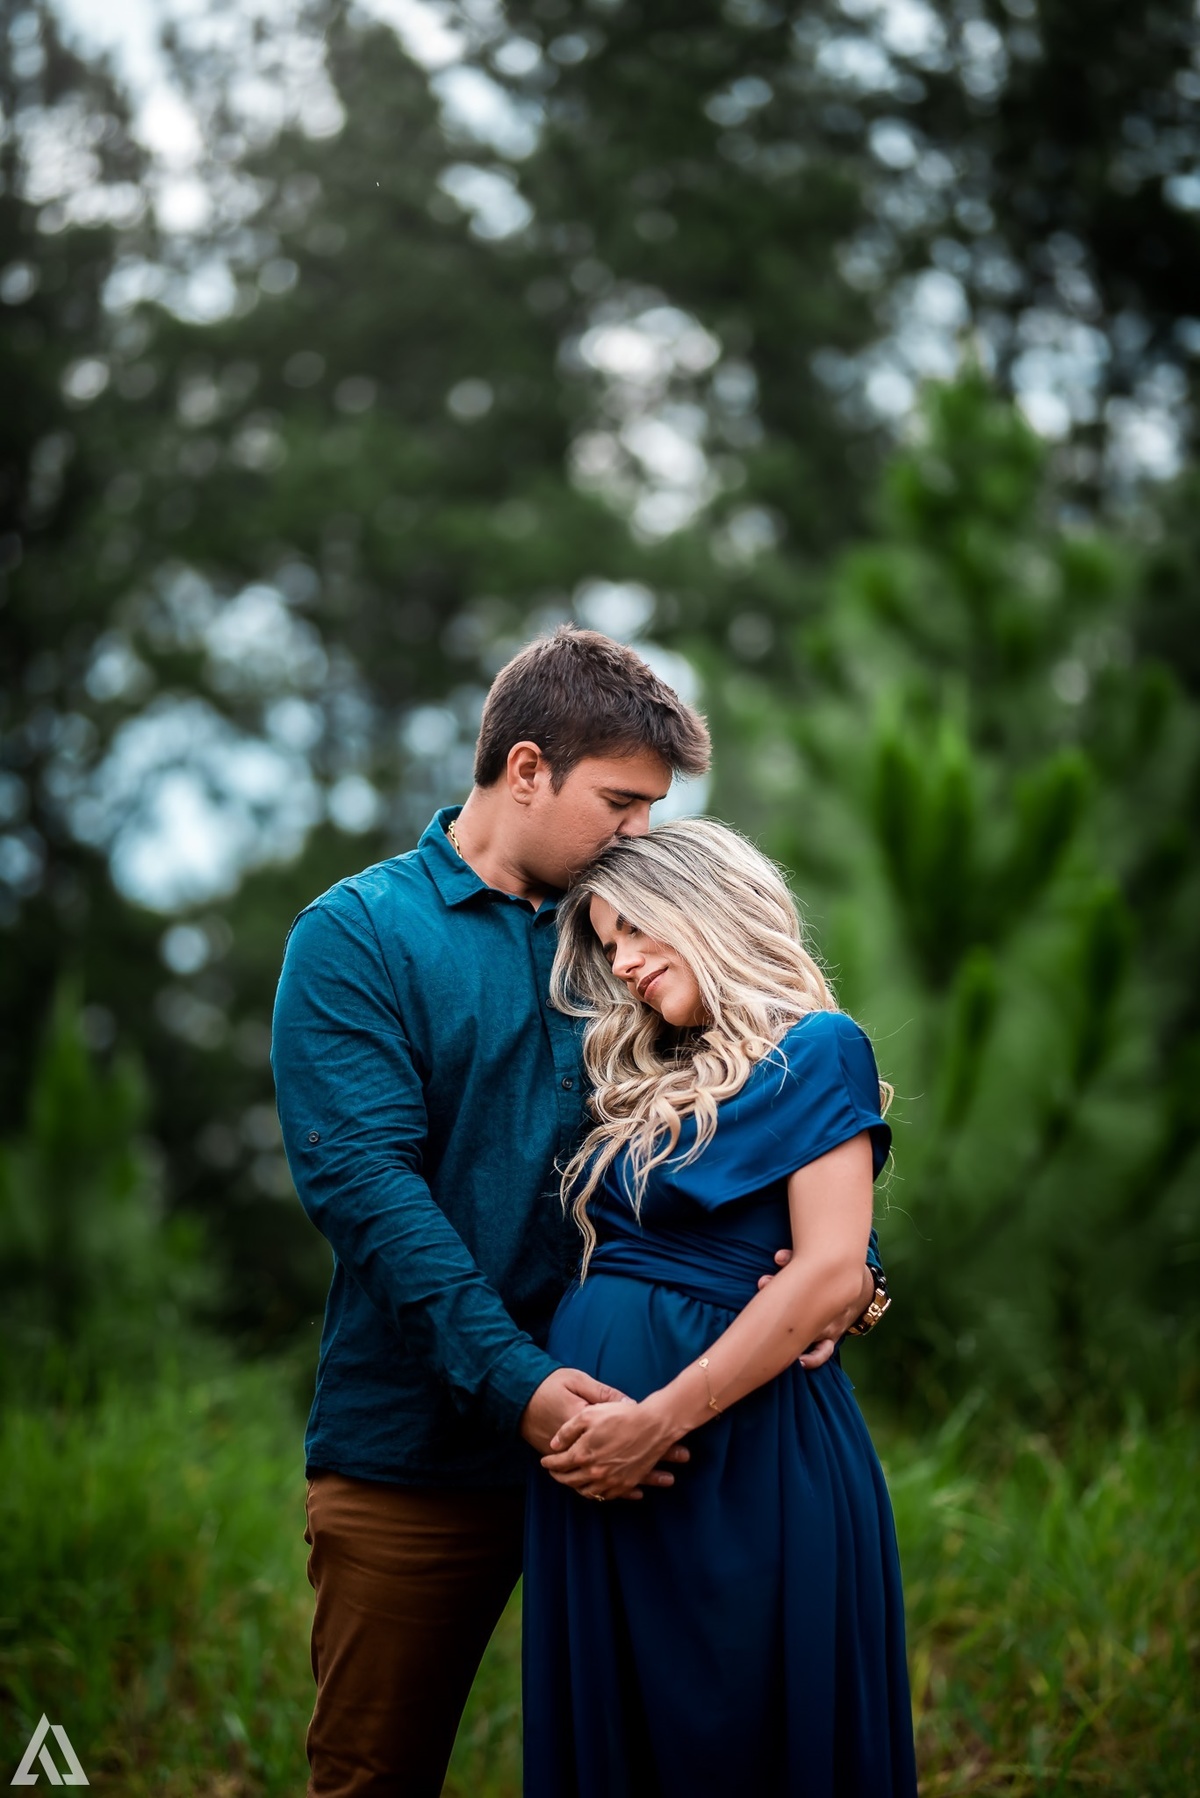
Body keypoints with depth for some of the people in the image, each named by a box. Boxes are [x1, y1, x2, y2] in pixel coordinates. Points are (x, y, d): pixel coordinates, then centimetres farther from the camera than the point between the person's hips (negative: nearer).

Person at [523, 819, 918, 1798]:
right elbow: (607, 1263, 14)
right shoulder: (649, 1084, 18)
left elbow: (832, 1273, -14)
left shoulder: (817, 1048, -4)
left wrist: (659, 1420, -18)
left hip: (741, 1449, -7)